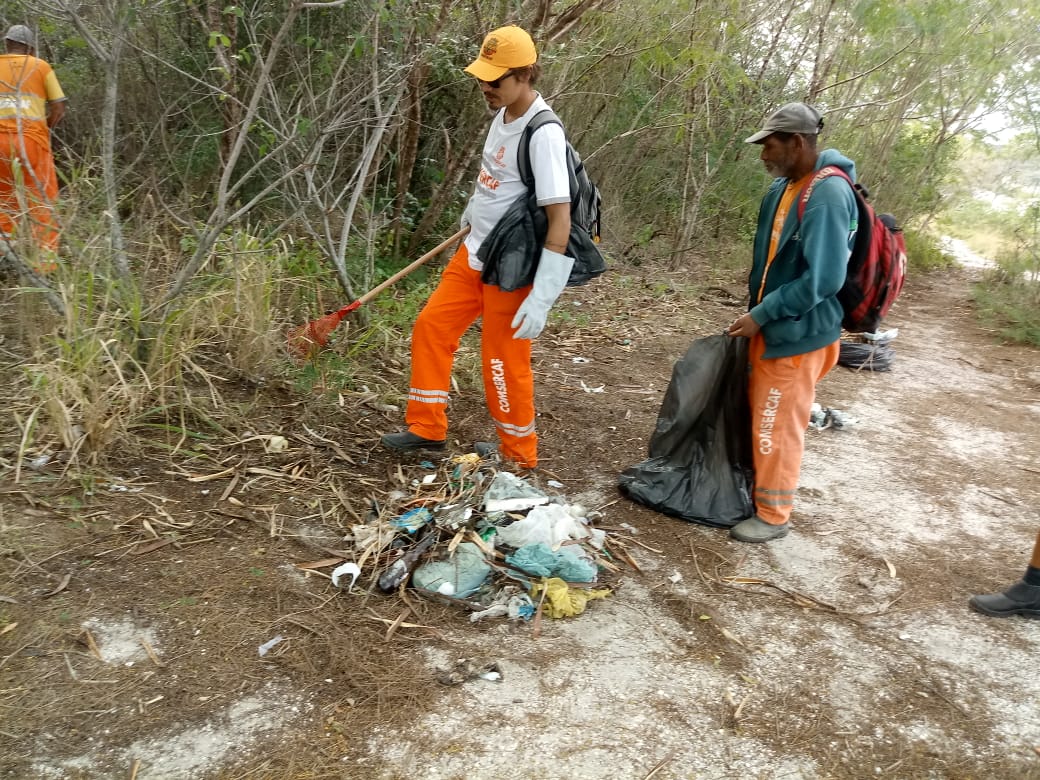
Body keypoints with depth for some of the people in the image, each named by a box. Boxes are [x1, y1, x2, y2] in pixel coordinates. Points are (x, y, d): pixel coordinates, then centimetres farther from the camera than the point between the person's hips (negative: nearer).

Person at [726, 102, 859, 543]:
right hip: (770, 327, 9)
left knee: (778, 426, 2)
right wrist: (757, 313, 10)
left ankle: (773, 516, 17)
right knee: (758, 416, 20)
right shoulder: (784, 187, 5)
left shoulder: (828, 195, -23)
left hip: (798, 334, -9)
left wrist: (761, 314, -20)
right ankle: (754, 487, 37)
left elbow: (822, 279, -26)